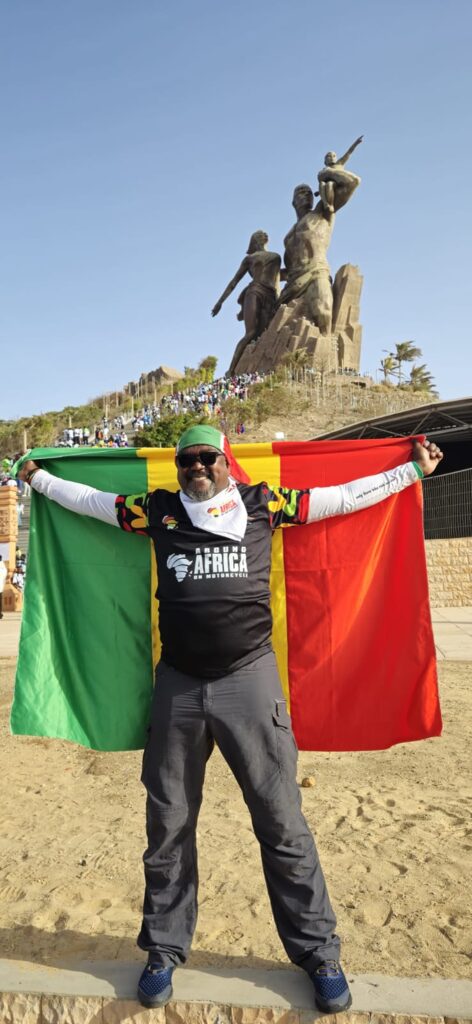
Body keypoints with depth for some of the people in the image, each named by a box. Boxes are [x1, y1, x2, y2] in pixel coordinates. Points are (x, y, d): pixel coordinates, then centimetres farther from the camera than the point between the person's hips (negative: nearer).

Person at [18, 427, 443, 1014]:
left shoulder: (263, 504, 4)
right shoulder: (158, 511, 8)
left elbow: (347, 495, 9)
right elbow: (88, 499, 22)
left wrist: (416, 469, 13)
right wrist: (39, 477, 31)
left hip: (250, 679, -2)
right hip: (177, 686, 2)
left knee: (282, 822, 7)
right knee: (168, 823, 14)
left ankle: (317, 951, 26)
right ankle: (164, 949, 35)